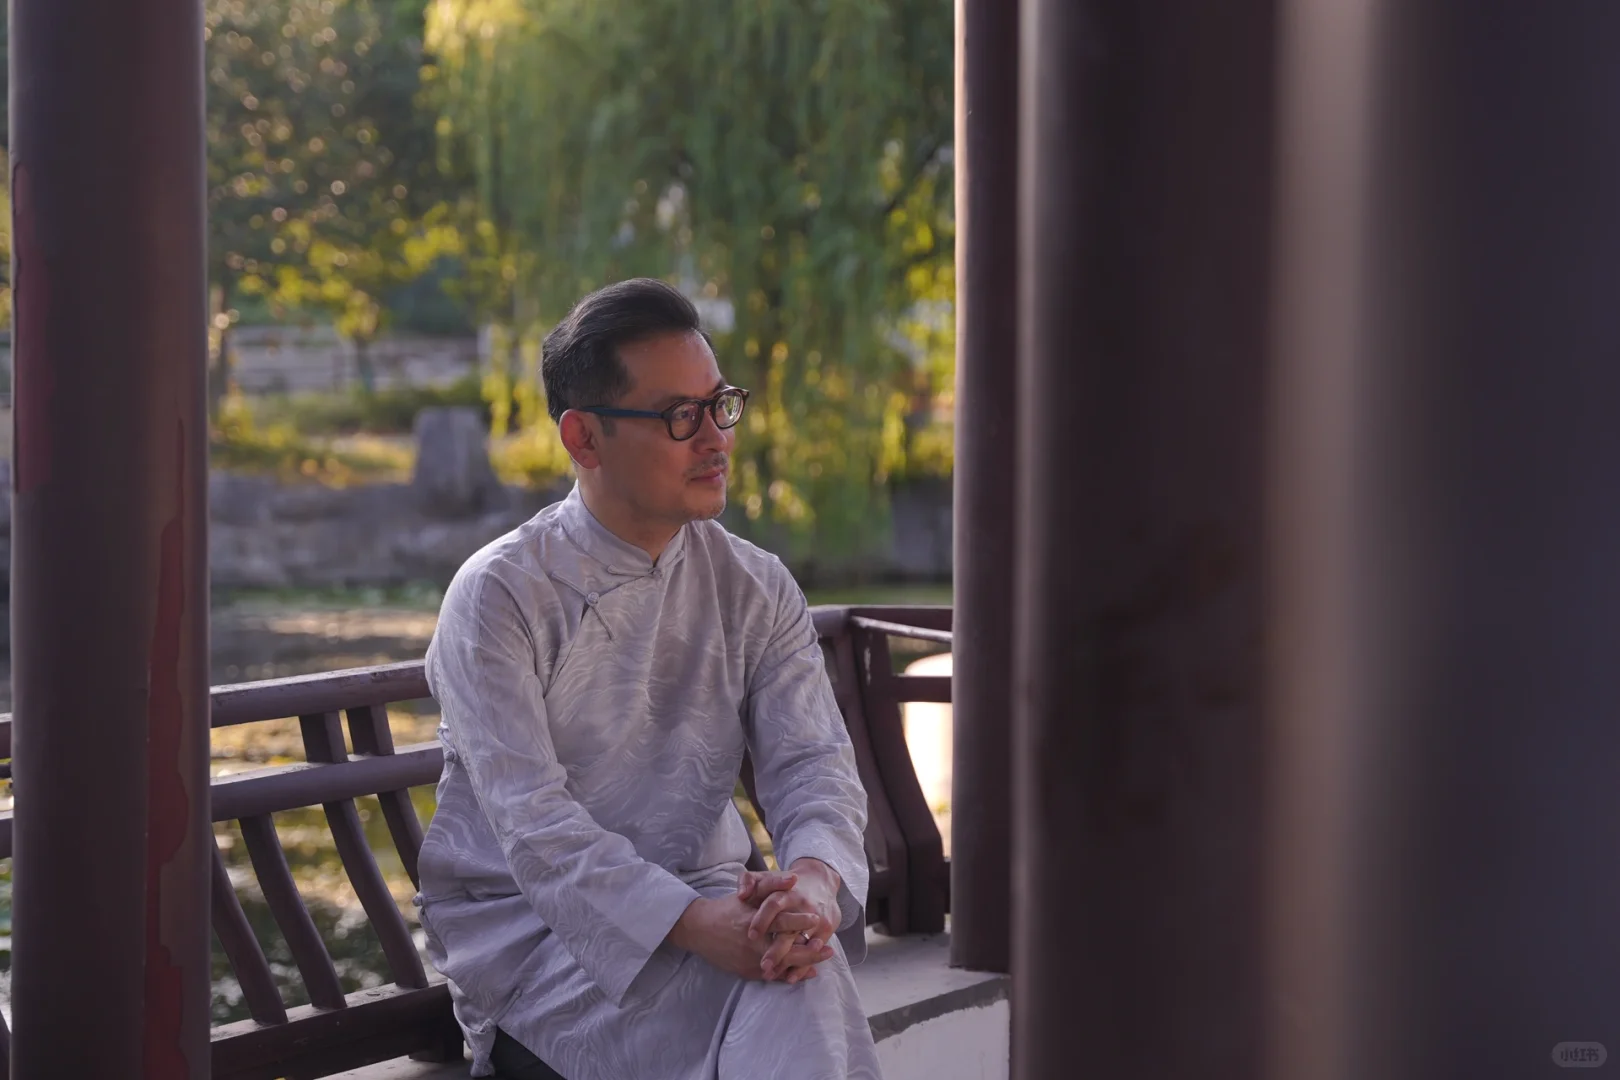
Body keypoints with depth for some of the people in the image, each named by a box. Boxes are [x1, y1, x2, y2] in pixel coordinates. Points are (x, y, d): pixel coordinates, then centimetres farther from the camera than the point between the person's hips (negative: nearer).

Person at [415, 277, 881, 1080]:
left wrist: (815, 879, -30)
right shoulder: (499, 595, -9)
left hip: (705, 900, 5)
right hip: (528, 928, -4)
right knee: (789, 983, -31)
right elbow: (531, 821, -19)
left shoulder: (757, 591, 7)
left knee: (803, 959, -31)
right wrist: (693, 923, -35)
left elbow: (812, 761, -4)